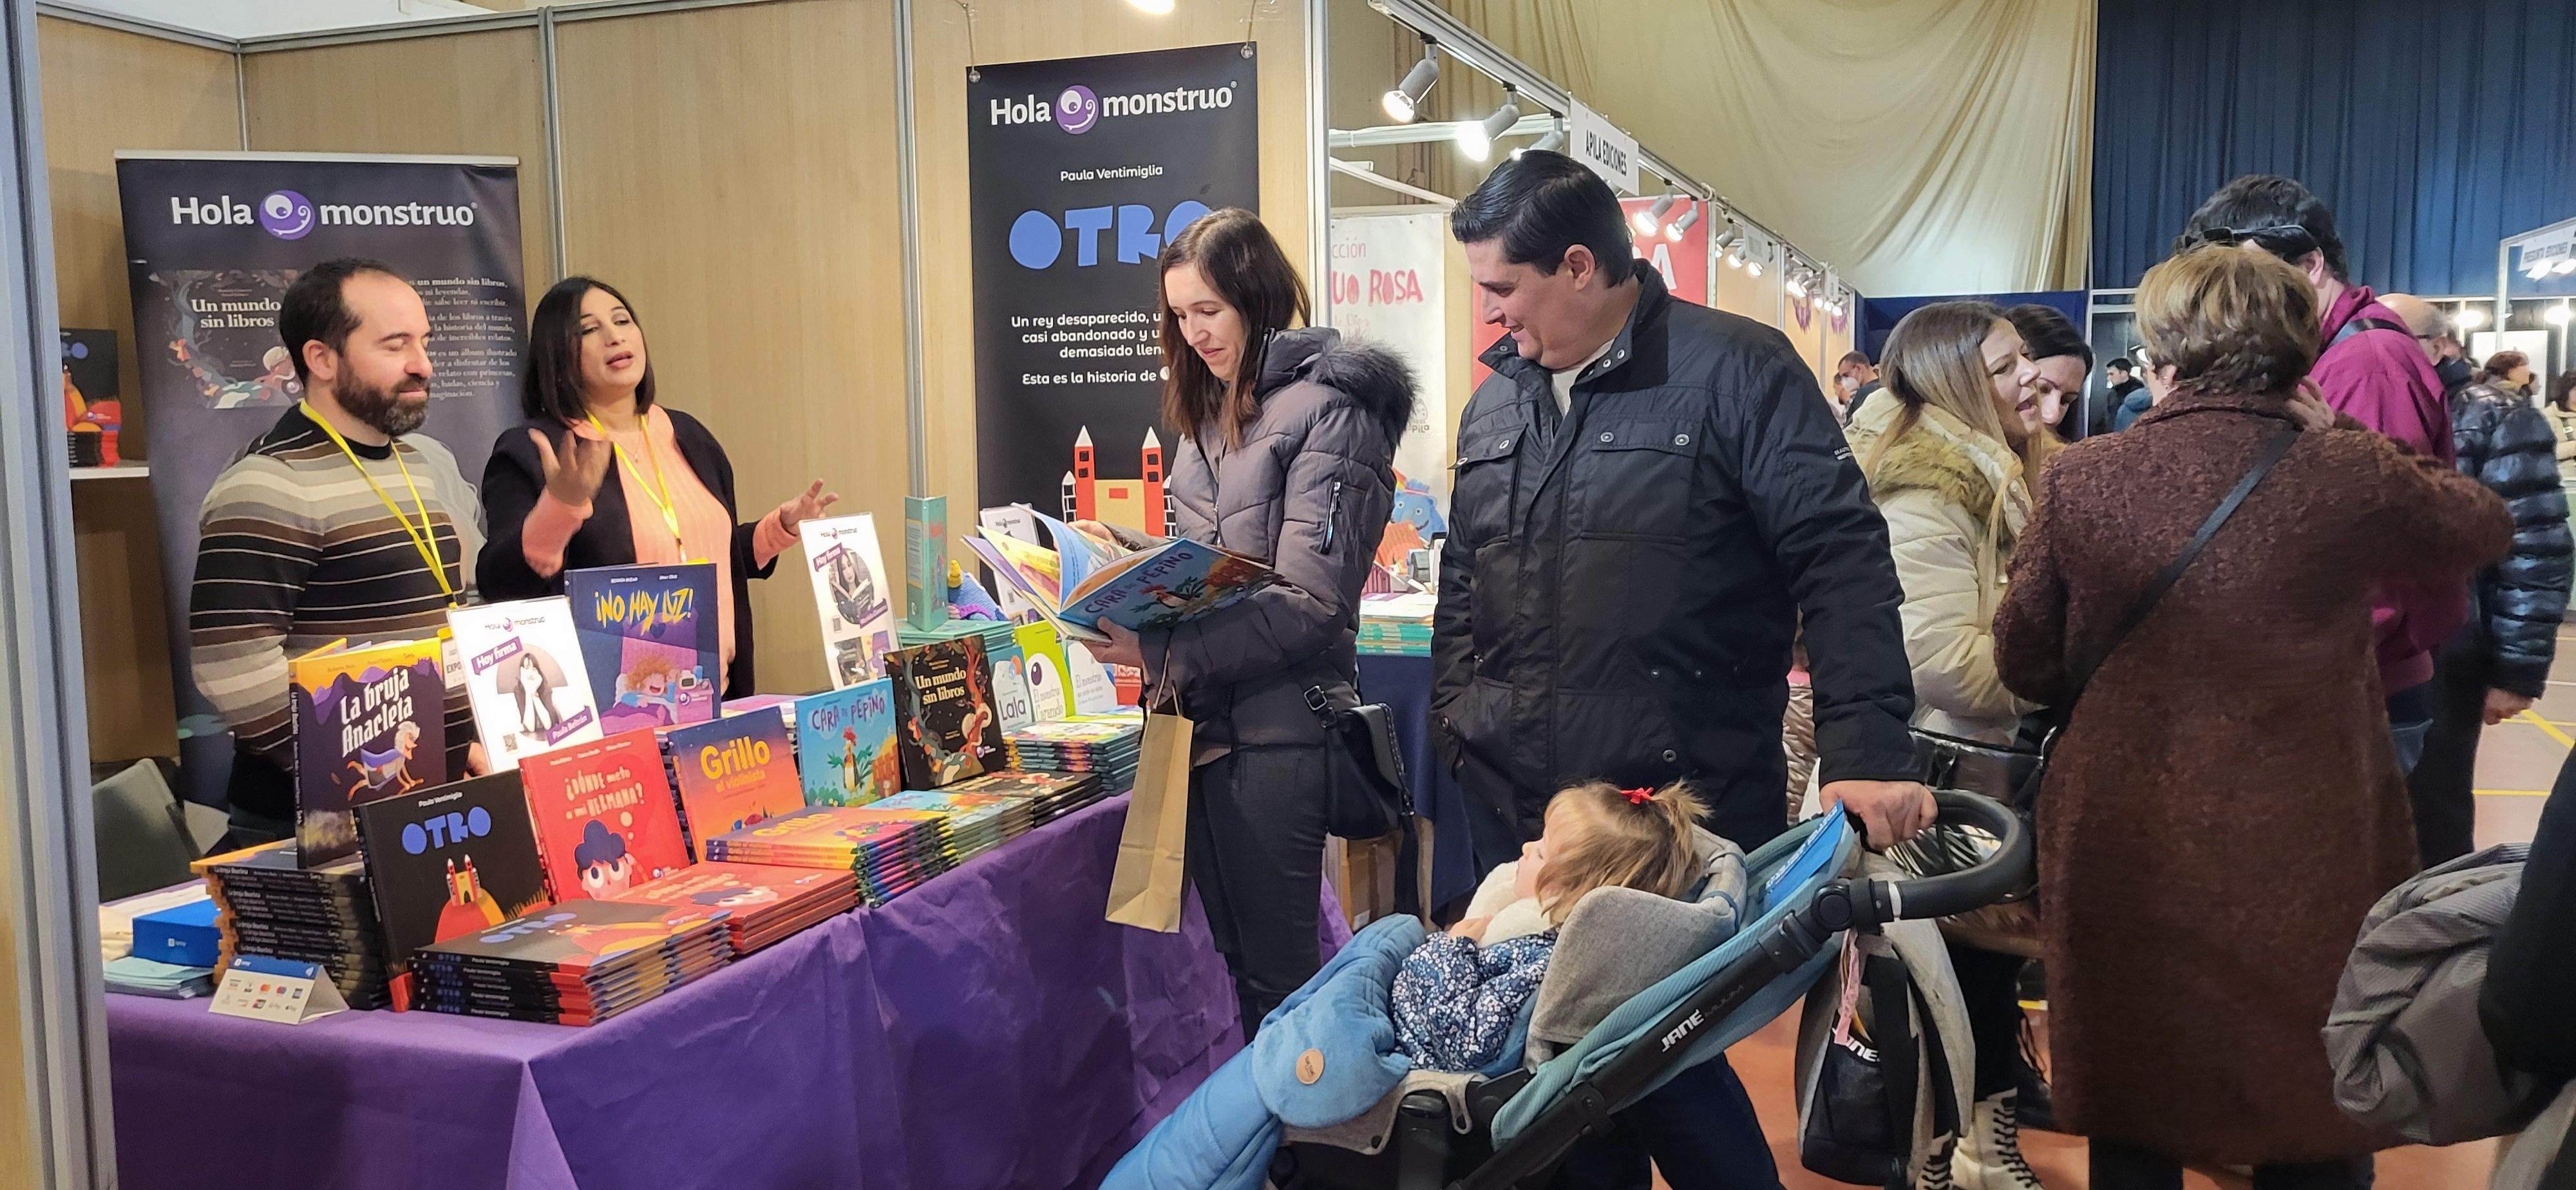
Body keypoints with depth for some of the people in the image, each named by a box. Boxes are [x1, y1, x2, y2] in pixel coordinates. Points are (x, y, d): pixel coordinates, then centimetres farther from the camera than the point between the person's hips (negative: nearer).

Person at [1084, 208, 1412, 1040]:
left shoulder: (1325, 410, -10)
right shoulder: (1212, 414, 16)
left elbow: (1308, 602, -18)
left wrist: (1163, 654, -22)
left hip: (1276, 728, -8)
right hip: (1205, 720, 8)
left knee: (1277, 970, 1)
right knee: (1233, 956, 14)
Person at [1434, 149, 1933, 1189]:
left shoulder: (1735, 372, -7)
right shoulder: (1495, 403, 12)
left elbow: (1842, 559, -11)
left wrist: (1866, 747, -19)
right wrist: (1454, 719, 13)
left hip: (1685, 803, -5)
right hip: (1514, 805, 6)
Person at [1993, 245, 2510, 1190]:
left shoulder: (2078, 479, -9)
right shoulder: (2350, 476, -11)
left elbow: (2024, 665, 0)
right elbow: (2486, 525, 10)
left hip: (2123, 856, 1)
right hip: (2305, 861, -1)